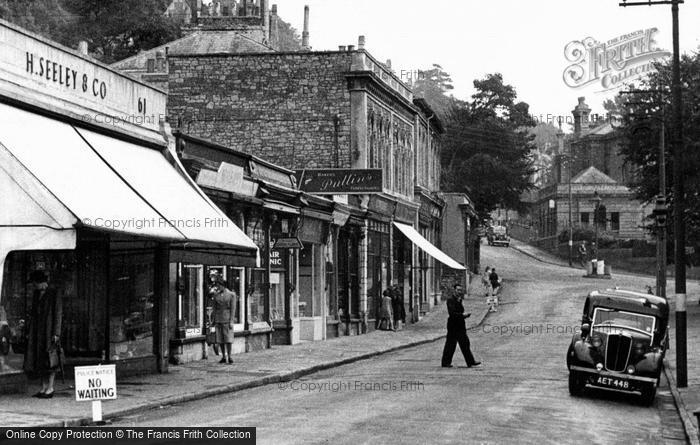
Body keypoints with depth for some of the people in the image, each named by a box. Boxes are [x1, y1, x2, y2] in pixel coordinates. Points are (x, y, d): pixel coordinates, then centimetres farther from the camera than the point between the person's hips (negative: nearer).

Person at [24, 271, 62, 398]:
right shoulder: (36, 294, 12)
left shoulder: (54, 294, -8)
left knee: (49, 359, -6)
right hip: (37, 331, 7)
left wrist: (56, 333, -15)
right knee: (39, 358, 6)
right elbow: (34, 313, 16)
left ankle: (50, 388, -2)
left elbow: (58, 314, -10)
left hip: (49, 329, -7)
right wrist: (30, 332, 12)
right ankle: (44, 387, 12)